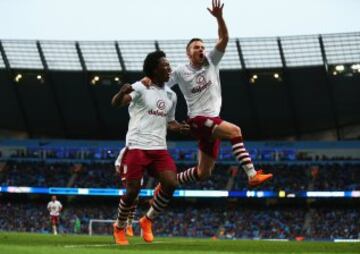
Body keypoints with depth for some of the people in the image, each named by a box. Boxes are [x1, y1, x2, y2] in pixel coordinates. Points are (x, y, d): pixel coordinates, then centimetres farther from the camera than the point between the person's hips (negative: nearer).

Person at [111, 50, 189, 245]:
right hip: (137, 146, -5)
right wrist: (122, 93, -44)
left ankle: (147, 221, 7)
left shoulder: (171, 95, 14)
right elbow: (116, 103, -20)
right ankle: (119, 228, 18)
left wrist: (181, 127, 3)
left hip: (159, 148, 5)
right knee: (133, 190, -6)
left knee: (171, 184, -13)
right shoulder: (141, 88, -6)